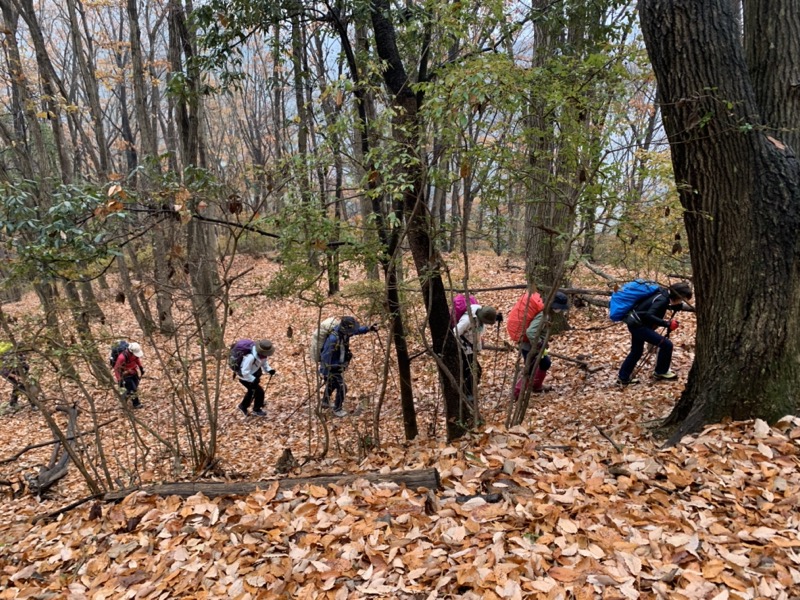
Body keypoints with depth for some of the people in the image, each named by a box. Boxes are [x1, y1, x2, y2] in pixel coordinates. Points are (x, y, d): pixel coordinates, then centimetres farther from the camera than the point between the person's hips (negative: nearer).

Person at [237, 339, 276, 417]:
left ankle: (243, 406, 50)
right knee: (259, 391, -8)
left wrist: (269, 370, -16)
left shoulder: (263, 355, -16)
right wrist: (254, 379, -31)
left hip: (254, 374, 9)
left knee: (252, 390, 27)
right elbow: (245, 372, -33)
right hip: (245, 377, -9)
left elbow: (264, 363, 1)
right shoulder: (251, 357, -40)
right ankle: (257, 410, 15)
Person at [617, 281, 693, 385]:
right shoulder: (662, 299, -23)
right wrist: (667, 324, -34)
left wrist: (678, 305, 5)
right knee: (666, 344, -5)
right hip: (639, 325, -10)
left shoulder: (663, 293, 4)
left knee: (636, 351, 23)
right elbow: (649, 316, -35)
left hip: (635, 323, 10)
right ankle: (661, 372, 14)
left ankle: (623, 377, 32)